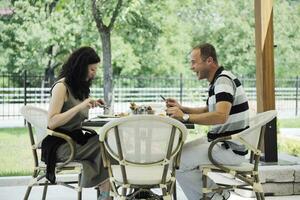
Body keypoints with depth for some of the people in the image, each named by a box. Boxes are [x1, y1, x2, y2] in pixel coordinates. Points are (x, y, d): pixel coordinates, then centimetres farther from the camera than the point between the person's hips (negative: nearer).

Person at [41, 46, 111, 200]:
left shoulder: (79, 86, 17)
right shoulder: (61, 86, -9)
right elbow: (51, 122, -18)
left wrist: (91, 105, 10)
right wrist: (81, 106, -22)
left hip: (77, 138, 7)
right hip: (61, 145, -7)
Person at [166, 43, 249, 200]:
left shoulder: (224, 81, -19)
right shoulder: (218, 81, 13)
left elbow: (221, 116, -34)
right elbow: (208, 111, 26)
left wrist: (185, 117, -28)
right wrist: (182, 108, 12)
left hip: (230, 149, -10)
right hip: (219, 141, 10)